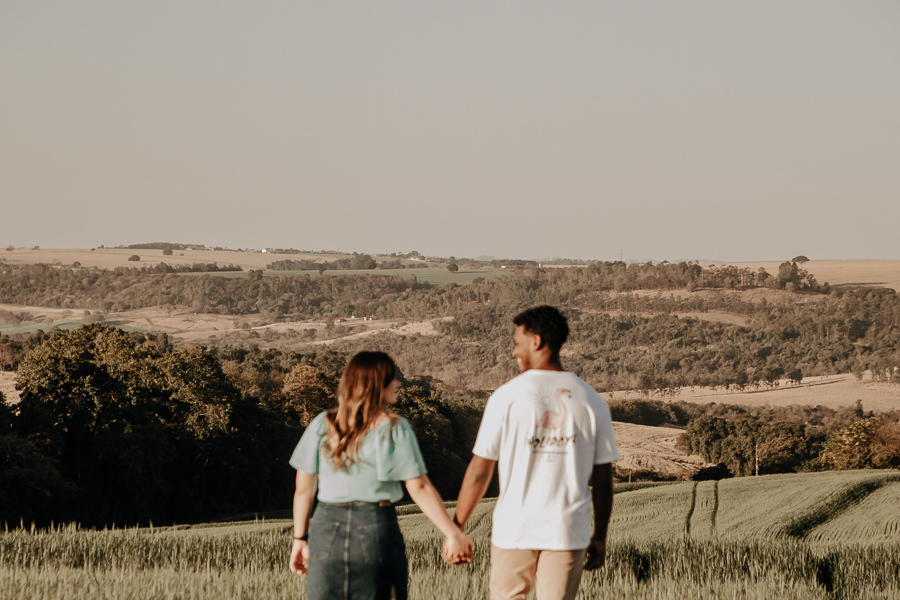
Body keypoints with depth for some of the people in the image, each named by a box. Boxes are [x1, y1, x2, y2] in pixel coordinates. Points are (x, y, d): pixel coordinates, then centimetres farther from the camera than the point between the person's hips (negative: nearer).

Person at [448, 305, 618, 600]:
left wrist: (455, 528, 5)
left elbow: (479, 470, -4)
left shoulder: (507, 397, -6)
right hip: (568, 531, 2)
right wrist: (600, 537, 14)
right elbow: (603, 480, 4)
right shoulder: (592, 402, 1)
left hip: (515, 528, -2)